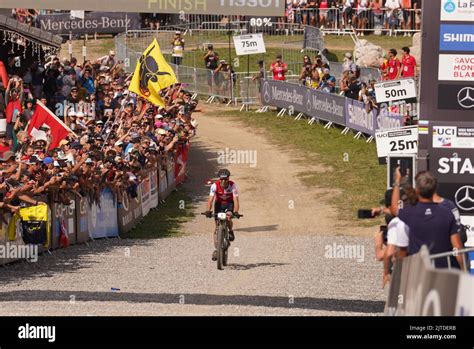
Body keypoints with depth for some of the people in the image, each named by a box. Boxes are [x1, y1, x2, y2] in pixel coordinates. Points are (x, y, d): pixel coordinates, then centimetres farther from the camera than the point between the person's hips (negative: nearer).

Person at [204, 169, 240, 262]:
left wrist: (235, 211, -49)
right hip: (219, 204, 1)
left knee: (228, 216, -33)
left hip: (229, 204, -1)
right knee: (217, 226, -6)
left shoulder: (233, 186, -26)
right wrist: (208, 211, -47)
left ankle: (230, 231, -1)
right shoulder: (215, 185, -25)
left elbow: (236, 200, -33)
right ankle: (216, 249, 2)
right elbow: (210, 199, -32)